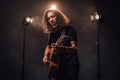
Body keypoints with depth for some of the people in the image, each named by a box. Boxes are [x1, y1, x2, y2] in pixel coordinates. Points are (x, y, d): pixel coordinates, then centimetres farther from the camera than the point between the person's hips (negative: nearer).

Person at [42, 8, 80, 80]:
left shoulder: (70, 29, -6)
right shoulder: (51, 33, 9)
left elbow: (74, 48, -17)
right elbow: (49, 47, 24)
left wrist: (61, 48, -36)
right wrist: (46, 56, 2)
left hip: (71, 66, -5)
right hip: (57, 67, 5)